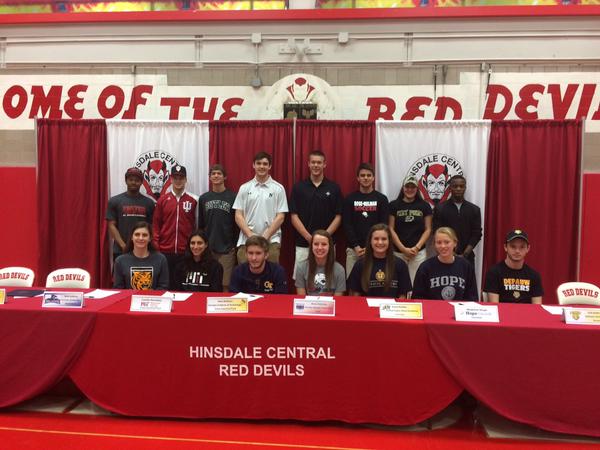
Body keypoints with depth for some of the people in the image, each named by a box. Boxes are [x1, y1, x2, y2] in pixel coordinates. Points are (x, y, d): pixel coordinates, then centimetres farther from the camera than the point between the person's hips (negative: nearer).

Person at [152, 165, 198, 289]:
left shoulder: (194, 200, 2)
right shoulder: (163, 200, 6)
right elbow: (156, 224, 7)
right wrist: (156, 247, 1)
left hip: (186, 252, -1)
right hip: (165, 251, 1)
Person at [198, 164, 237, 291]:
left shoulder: (232, 197, 1)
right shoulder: (203, 198, 10)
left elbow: (237, 223, 0)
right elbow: (200, 224, 13)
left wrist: (236, 244, -5)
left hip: (227, 248, -3)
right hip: (207, 247, 3)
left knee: (225, 285, -1)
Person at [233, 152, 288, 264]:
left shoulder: (278, 188, 2)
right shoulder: (244, 188, 6)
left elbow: (280, 217, -2)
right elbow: (238, 216, 3)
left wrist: (265, 236, -10)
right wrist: (250, 236, -9)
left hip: (271, 241, -1)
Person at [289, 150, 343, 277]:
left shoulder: (334, 188, 2)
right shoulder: (298, 187, 1)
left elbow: (338, 217, 1)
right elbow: (294, 216, -2)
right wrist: (309, 238, -12)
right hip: (303, 244, 0)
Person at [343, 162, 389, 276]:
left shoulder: (381, 199, 4)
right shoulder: (350, 199, 5)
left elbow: (383, 225, -2)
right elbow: (347, 225, 0)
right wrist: (356, 246, -10)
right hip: (354, 248, 1)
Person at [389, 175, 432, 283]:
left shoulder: (424, 205, 6)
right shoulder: (394, 205, 3)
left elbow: (428, 229, 5)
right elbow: (391, 229, 0)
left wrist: (417, 247, -6)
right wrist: (403, 249, -7)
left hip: (418, 252, 1)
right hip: (398, 251, 0)